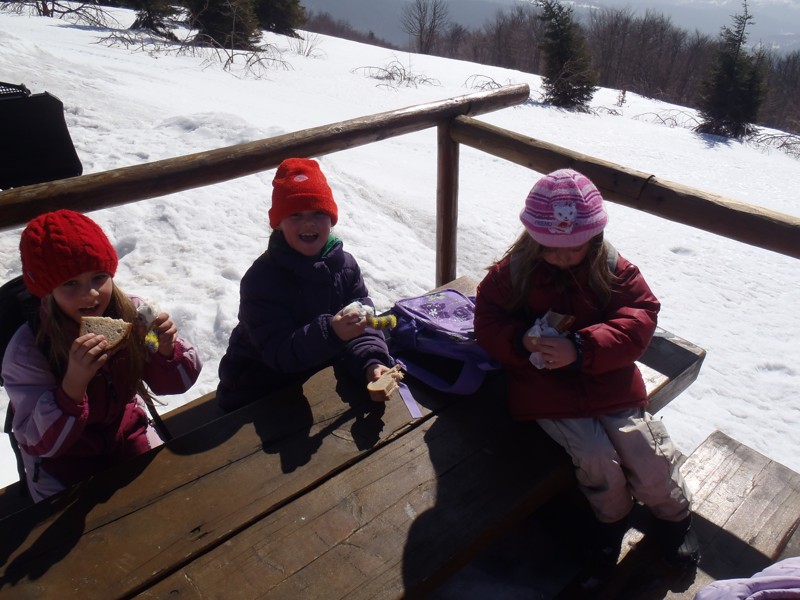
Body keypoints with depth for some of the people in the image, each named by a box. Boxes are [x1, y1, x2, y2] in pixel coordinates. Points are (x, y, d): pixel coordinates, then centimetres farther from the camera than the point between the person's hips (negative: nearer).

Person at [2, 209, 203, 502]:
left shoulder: (130, 314, -19)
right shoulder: (27, 350, -26)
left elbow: (172, 383, -9)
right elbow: (43, 441, -25)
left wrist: (167, 350, -31)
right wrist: (73, 385, -43)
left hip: (125, 431, 3)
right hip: (61, 456, -2)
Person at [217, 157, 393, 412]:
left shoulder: (345, 265, -4)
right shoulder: (261, 278, -19)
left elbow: (363, 326, -9)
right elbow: (277, 351, -26)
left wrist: (372, 363, -29)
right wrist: (330, 333, -42)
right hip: (259, 393, -4)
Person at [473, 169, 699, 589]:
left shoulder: (615, 270, -3)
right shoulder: (512, 272, -4)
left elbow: (638, 322, -13)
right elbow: (487, 321, -4)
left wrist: (581, 349, -29)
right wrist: (521, 340, -27)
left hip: (609, 384, 2)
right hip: (547, 390, -1)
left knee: (645, 456, -7)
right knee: (598, 459, -17)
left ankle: (674, 515, 30)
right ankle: (612, 519, 18)